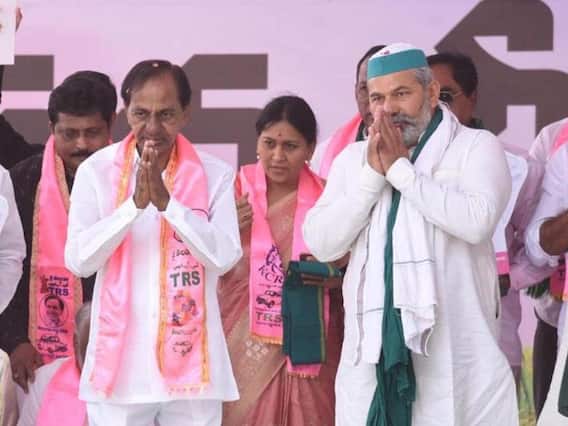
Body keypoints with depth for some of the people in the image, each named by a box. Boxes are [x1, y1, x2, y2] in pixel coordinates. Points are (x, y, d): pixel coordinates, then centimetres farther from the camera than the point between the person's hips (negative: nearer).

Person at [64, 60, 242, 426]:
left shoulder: (215, 175, 3)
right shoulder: (97, 171, 2)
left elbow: (225, 257, -8)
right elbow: (78, 261, -6)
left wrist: (166, 201, -16)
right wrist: (136, 203, -17)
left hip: (190, 362, 0)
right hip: (118, 363, 0)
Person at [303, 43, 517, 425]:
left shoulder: (476, 146, 2)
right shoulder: (353, 158, 13)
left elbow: (477, 221, -16)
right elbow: (321, 244, 4)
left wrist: (399, 168, -9)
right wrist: (372, 175, -5)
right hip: (373, 349, 3)